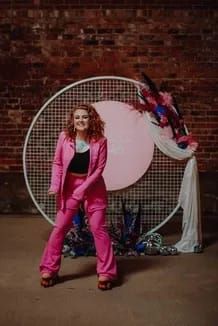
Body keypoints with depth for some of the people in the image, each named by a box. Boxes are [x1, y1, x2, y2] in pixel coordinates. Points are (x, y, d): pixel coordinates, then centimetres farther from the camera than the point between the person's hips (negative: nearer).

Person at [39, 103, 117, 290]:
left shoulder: (100, 141, -13)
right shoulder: (65, 137, -8)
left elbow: (99, 169, -11)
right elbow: (57, 163, -1)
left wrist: (82, 189, -16)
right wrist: (55, 185, -11)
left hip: (93, 187, -1)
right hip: (69, 187, 2)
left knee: (98, 228, 0)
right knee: (60, 227, 5)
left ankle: (106, 272, 11)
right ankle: (49, 269, 18)